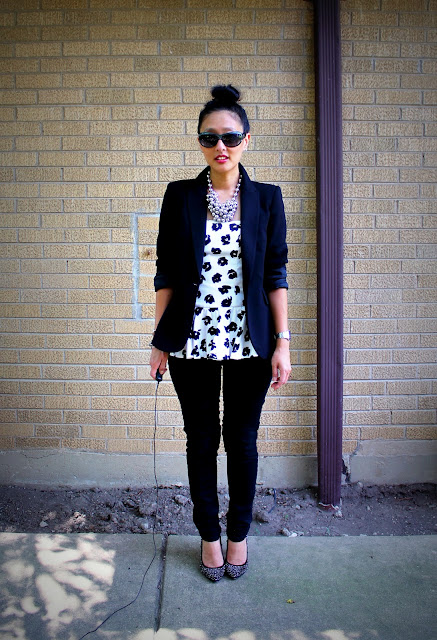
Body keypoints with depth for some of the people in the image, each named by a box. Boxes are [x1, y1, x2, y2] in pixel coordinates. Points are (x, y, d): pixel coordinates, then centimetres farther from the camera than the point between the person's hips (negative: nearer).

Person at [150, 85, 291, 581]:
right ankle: (209, 535, 33)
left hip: (250, 343, 0)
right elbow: (166, 273, 3)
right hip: (193, 343, 0)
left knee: (242, 441, 11)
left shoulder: (266, 199, 2)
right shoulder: (179, 196, 2)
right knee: (201, 441, 12)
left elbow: (275, 275, 2)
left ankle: (239, 534, 34)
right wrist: (160, 340, 1)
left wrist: (282, 342, -3)